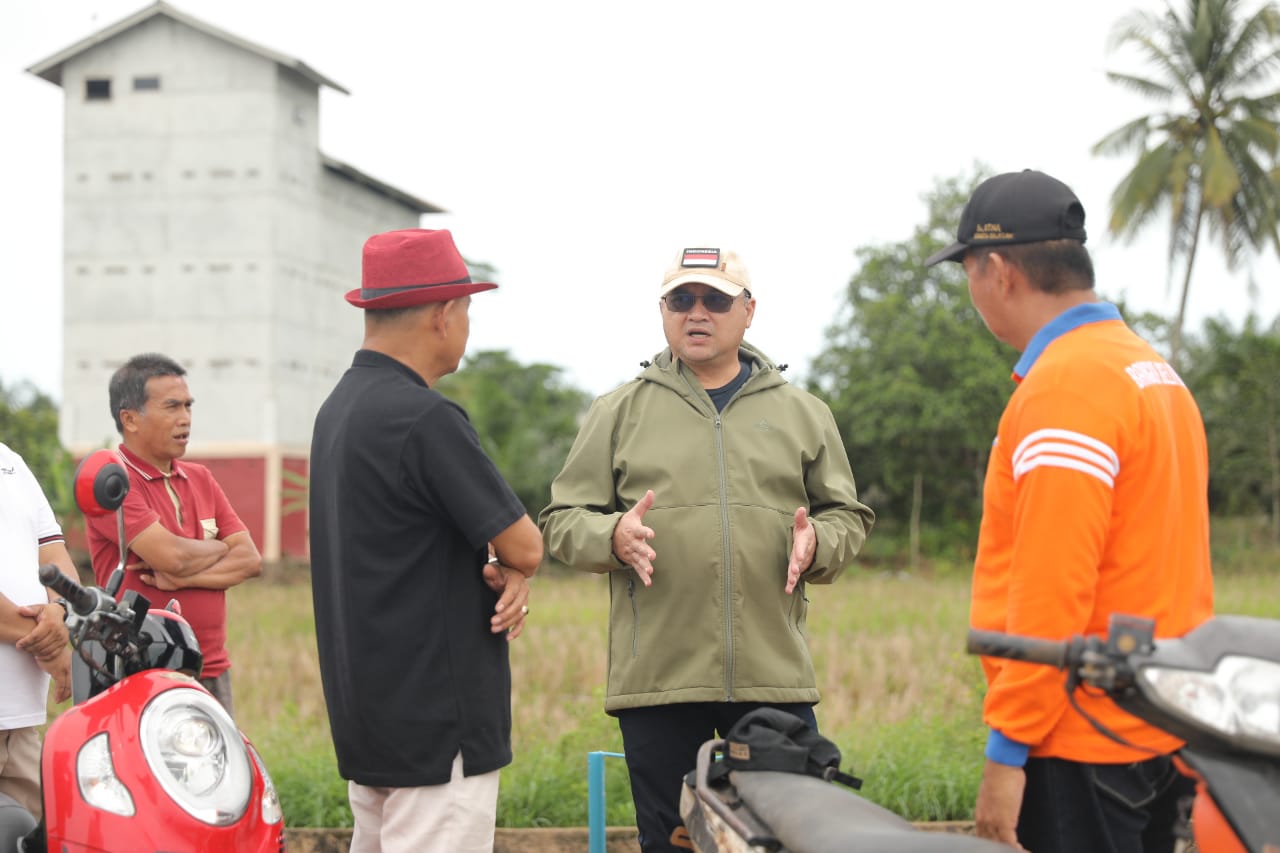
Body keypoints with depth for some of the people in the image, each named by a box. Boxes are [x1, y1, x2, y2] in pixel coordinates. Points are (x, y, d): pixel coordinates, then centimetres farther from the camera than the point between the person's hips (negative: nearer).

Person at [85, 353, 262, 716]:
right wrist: (222, 549, 2)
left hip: (212, 670, 6)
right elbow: (173, 555, -18)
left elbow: (251, 560, 7)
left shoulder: (200, 478, 16)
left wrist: (183, 577, -10)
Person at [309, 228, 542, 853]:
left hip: (364, 708, 10)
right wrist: (511, 570, 9)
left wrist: (497, 573, -1)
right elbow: (525, 547, -14)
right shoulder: (425, 418, -19)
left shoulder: (339, 408, 13)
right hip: (437, 721, -10)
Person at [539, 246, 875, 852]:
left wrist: (817, 544, -8)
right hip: (656, 678, 0)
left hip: (775, 673, 1)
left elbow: (847, 516, 15)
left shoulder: (802, 414, 13)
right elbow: (562, 523, 8)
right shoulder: (619, 413, 9)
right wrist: (613, 537, -14)